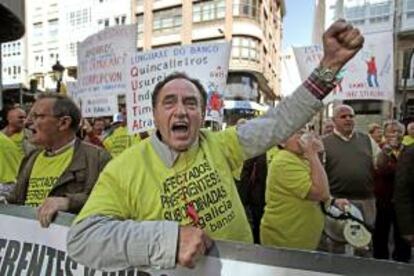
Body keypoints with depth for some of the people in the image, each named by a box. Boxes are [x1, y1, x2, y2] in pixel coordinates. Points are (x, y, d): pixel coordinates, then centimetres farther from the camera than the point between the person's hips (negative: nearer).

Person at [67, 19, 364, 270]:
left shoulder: (220, 145, -4)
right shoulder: (125, 168, -13)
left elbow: (280, 121, -5)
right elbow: (82, 237, -20)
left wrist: (330, 64, -13)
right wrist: (169, 238, -30)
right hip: (174, 270, -1)